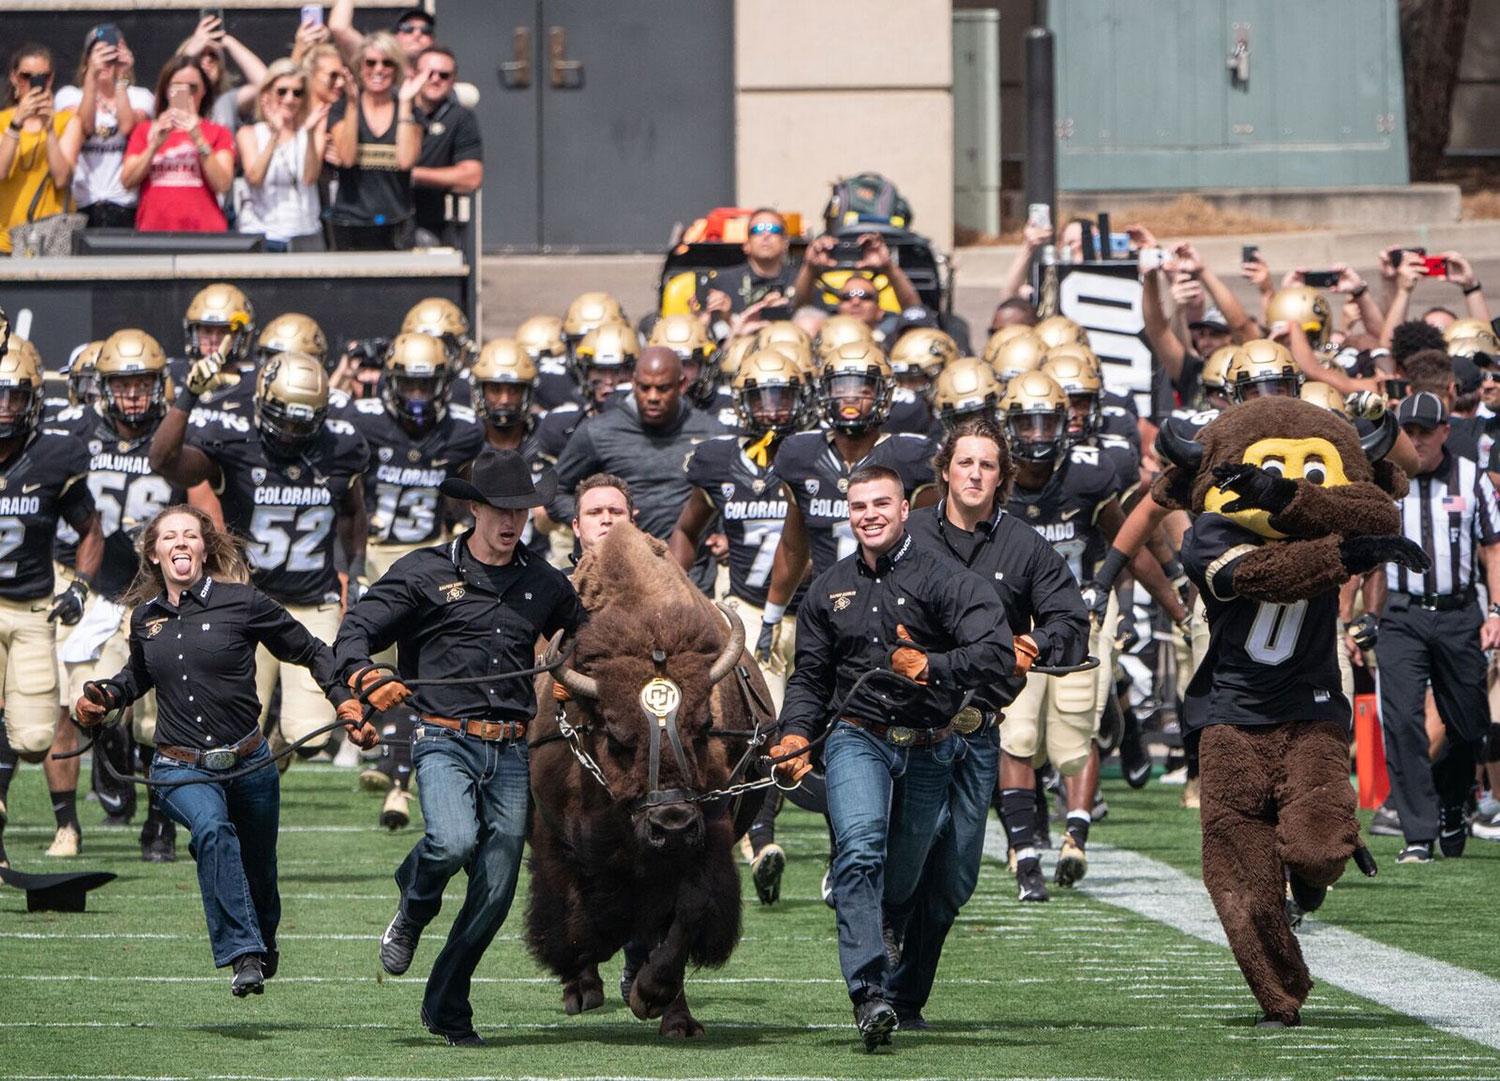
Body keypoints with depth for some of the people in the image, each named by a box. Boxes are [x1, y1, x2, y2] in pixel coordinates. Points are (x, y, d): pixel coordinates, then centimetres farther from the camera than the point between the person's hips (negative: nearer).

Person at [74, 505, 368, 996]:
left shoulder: (242, 602, -6)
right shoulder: (145, 617, 6)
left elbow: (312, 653, 4)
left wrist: (345, 702, -8)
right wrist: (104, 697, 8)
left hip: (248, 763, 0)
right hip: (181, 767, 0)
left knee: (258, 867, 14)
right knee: (212, 827, -32)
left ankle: (264, 942, 48)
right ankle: (242, 955, -34)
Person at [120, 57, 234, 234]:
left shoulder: (218, 133, 11)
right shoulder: (145, 131, 17)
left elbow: (223, 185, -4)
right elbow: (127, 181, 4)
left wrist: (198, 139, -11)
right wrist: (155, 144, -7)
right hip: (153, 229, 1)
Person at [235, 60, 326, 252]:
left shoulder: (315, 134, 8)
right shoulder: (249, 134, 7)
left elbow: (310, 177, -7)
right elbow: (254, 178, -10)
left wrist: (310, 134, -19)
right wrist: (275, 135, -21)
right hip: (260, 233, -1)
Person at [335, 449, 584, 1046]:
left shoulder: (544, 584, 15)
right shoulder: (427, 572, 3)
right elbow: (356, 629, -1)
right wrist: (365, 675, -23)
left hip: (512, 751, 4)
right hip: (446, 742, -4)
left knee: (495, 889, 0)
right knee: (454, 842, -31)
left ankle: (447, 1009, 16)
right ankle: (413, 905, 5)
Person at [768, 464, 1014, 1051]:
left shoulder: (944, 580, -3)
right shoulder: (828, 590, 12)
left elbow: (998, 655, -12)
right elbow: (810, 675, 21)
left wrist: (931, 667, -22)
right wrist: (796, 732, 5)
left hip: (927, 751, -1)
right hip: (857, 739, 1)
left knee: (900, 883, 8)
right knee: (860, 854, -25)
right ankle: (871, 992, -33)